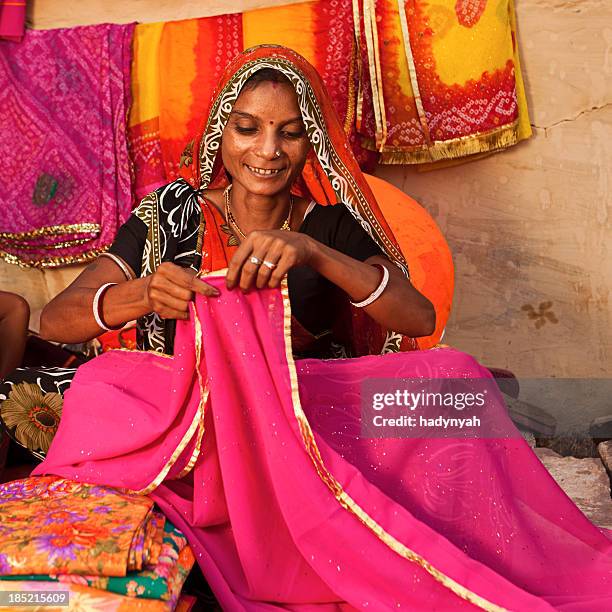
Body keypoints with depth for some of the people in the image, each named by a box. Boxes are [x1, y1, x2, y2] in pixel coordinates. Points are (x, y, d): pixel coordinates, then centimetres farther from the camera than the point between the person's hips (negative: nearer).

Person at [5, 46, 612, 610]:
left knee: (452, 376, -23)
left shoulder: (332, 225, 4)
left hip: (316, 414, 0)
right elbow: (56, 319, -6)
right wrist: (140, 296, -28)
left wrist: (314, 253, -27)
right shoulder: (173, 213, 1)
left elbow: (418, 318, -11)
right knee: (98, 388, -30)